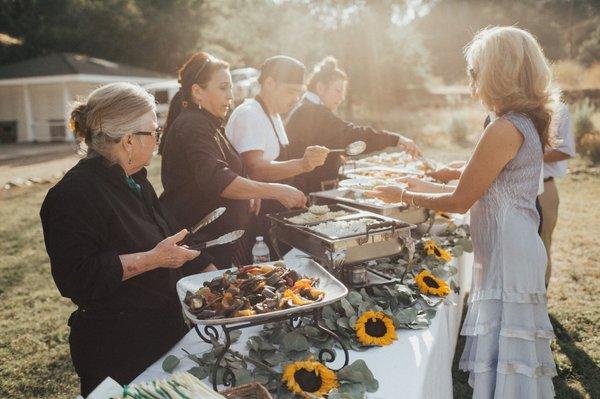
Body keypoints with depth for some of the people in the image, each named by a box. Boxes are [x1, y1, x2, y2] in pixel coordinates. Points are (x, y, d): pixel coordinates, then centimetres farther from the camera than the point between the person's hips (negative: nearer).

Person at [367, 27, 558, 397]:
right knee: (508, 360, 19)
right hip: (513, 252, 9)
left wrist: (404, 196, -2)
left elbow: (460, 201, -15)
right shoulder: (528, 123, 10)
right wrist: (427, 186, 20)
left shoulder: (504, 129, -20)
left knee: (504, 362, 3)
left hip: (507, 259, -9)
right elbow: (482, 190, 15)